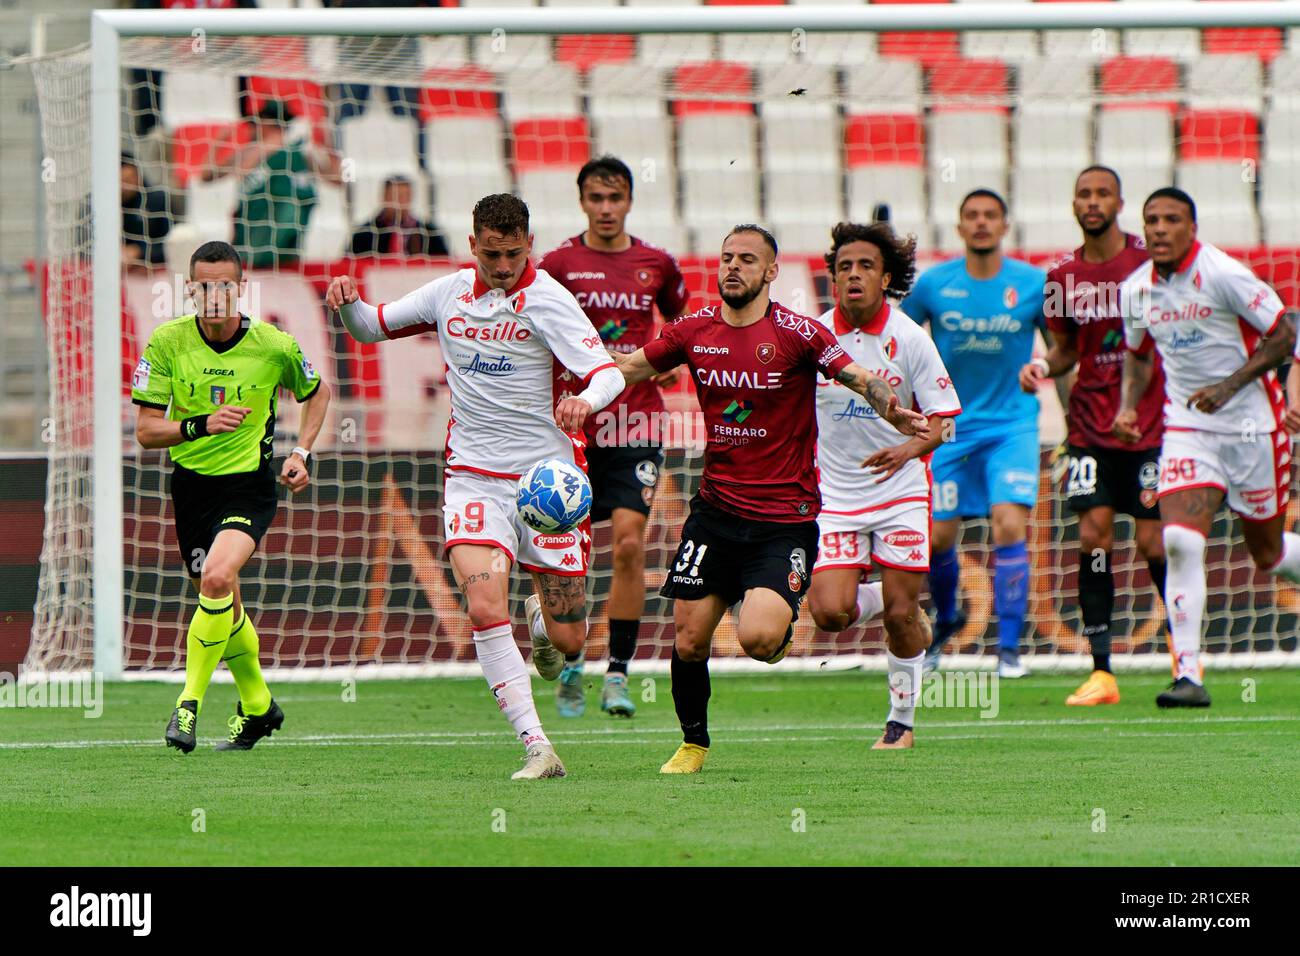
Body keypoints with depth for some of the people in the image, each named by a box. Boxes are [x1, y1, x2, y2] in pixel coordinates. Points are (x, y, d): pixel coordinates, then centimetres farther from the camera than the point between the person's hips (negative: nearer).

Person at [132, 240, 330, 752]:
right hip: (192, 484, 3)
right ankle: (258, 706, 38)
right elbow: (146, 431, -8)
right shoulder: (167, 342, -9)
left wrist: (301, 452, 0)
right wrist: (201, 425, -25)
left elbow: (316, 392, 13)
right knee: (226, 606, 14)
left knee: (217, 578, -27)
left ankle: (190, 703, -14)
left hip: (250, 484, -3)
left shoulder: (275, 345, -10)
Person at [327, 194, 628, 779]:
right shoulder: (449, 294, 7)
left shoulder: (546, 298, -7)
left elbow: (608, 373, -15)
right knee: (486, 610, -21)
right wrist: (347, 301, -4)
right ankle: (536, 748, -18)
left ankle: (543, 619, 40)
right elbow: (369, 328, 19)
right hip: (473, 481, 2)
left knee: (567, 640, 1)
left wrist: (585, 400, -38)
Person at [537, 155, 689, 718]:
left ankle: (617, 674, -8)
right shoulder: (558, 264, 1)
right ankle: (570, 667, 21)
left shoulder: (657, 265, 7)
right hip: (573, 424, 0)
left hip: (637, 426, 0)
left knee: (629, 543, -11)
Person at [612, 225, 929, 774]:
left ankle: (782, 625, 16)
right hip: (716, 510, 4)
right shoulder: (695, 331, 3)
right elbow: (631, 367, 15)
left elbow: (860, 379, -14)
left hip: (784, 517, -4)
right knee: (689, 638, 2)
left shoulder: (795, 333, -9)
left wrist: (894, 415, -34)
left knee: (757, 638, -22)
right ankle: (693, 744, 25)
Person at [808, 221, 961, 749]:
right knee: (830, 612, -12)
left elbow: (945, 418, -7)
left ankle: (902, 720, 16)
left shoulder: (909, 338, -9)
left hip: (901, 490, -2)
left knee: (900, 613, -4)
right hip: (834, 493, 2)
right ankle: (879, 598, 23)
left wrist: (911, 447, -26)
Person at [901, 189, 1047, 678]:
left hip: (1012, 425, -2)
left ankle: (1009, 646, -12)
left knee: (1009, 526, -18)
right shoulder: (933, 284, -4)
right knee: (937, 536, 4)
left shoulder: (1034, 284, -5)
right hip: (951, 427, 2)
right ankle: (945, 621, 34)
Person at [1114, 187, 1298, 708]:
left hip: (1252, 426, -3)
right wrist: (1127, 406, 2)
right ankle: (1188, 673, -15)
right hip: (1186, 427, 3)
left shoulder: (1223, 275, -16)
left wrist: (1229, 385, -22)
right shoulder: (1135, 291, 2)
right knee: (1179, 541, -16)